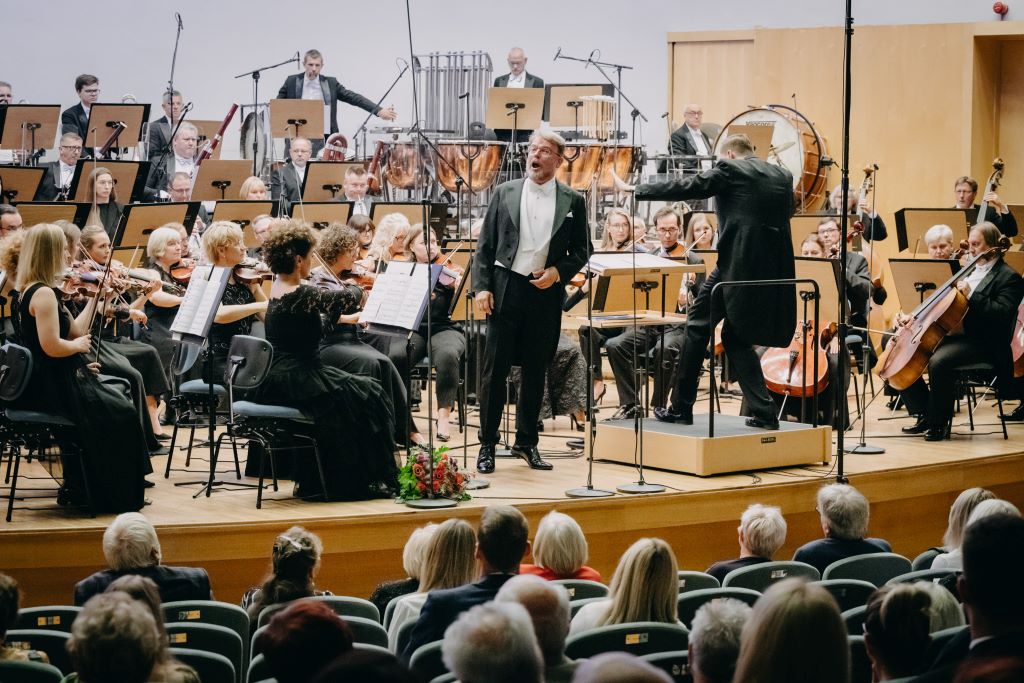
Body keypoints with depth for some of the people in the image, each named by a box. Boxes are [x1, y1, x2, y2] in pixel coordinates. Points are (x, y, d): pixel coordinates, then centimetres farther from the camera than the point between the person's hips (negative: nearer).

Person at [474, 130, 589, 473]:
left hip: (546, 293, 1)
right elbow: (485, 244, 4)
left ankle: (527, 441, 21)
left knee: (535, 371, 9)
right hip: (506, 289, -1)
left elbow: (581, 250, 9)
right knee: (495, 369, 0)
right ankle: (487, 444, 8)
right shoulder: (505, 193, 4)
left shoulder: (572, 201, 4)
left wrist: (558, 272, -8)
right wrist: (482, 286, -5)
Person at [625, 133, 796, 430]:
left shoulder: (729, 170, -3)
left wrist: (634, 189, 4)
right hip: (774, 269, 6)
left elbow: (684, 188, -4)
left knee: (698, 326, 10)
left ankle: (681, 407, 13)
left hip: (737, 264, -6)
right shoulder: (782, 176, 15)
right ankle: (763, 412, 5)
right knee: (736, 337, 16)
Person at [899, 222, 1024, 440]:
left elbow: (1002, 313, -20)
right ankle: (926, 415, 2)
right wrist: (913, 317, 8)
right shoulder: (969, 270, 20)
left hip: (983, 343, -9)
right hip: (956, 335, 9)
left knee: (938, 361, -34)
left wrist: (971, 295, -24)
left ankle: (939, 423, -17)